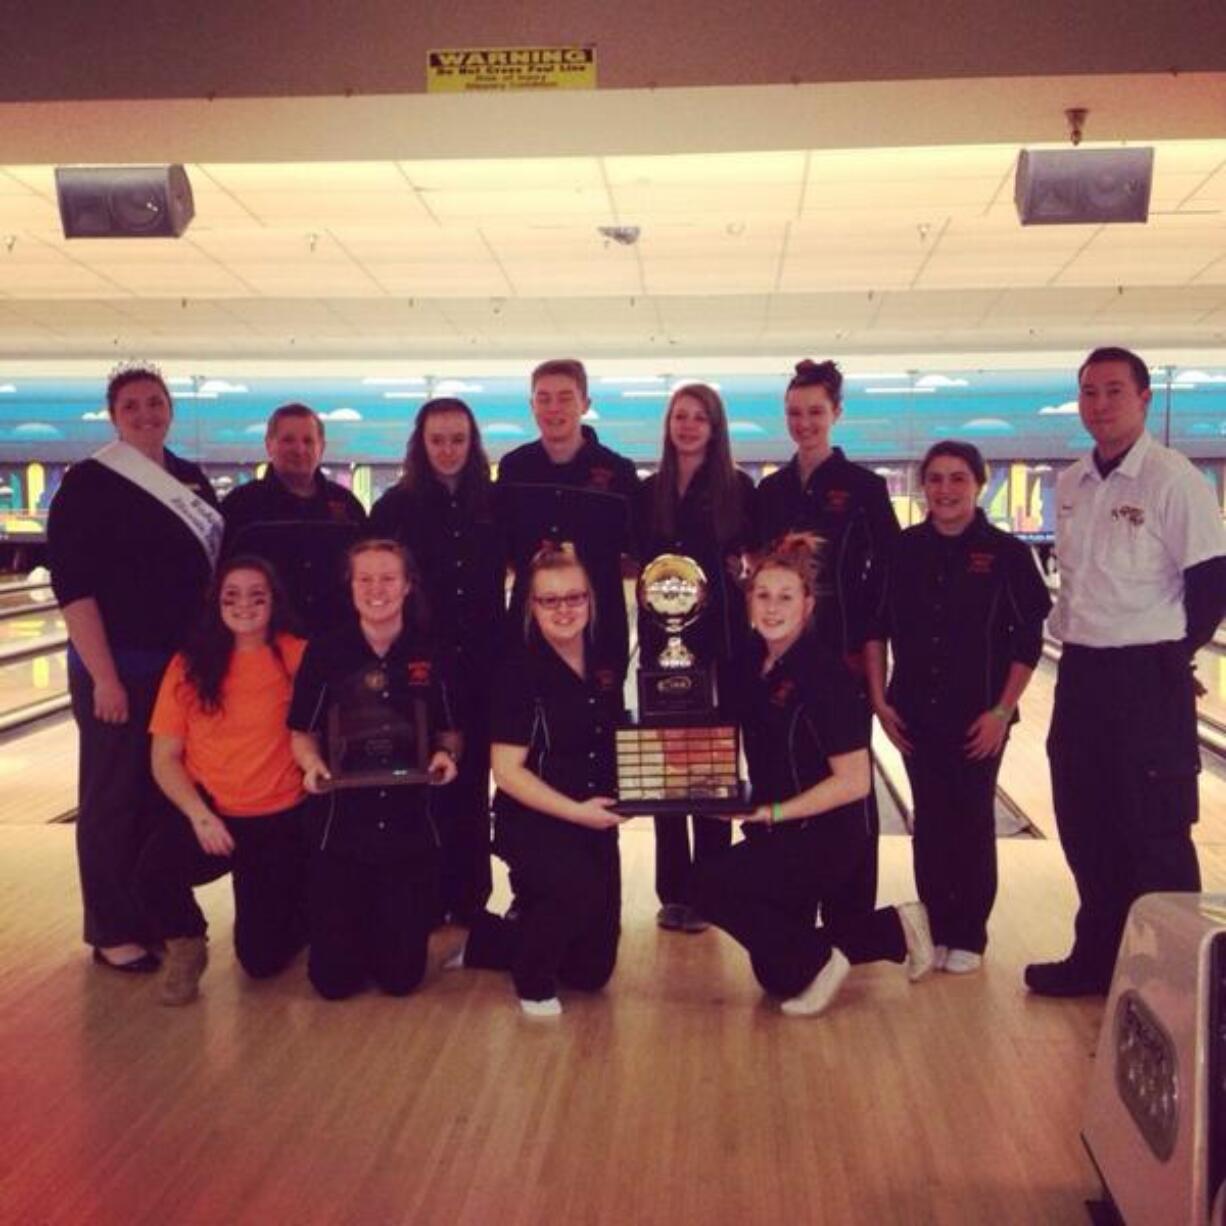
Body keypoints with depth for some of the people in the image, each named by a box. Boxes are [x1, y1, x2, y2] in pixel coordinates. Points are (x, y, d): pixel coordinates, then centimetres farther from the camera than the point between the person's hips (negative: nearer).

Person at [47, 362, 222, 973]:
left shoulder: (193, 483, 10)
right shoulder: (90, 484, -8)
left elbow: (218, 567, 18)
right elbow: (73, 586, -13)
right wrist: (103, 676, -18)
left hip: (187, 668, 6)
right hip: (121, 672, -6)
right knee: (115, 800, 3)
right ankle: (114, 933, 15)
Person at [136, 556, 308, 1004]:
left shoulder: (297, 657, -8)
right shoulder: (190, 664, -3)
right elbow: (165, 758, -4)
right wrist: (200, 816, -15)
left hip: (279, 819, -1)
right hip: (208, 813, 1)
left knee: (261, 958, 0)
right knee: (154, 873, -30)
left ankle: (292, 912, 38)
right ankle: (187, 944, 5)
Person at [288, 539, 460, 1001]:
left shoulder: (430, 653, -1)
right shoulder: (324, 652, -4)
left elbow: (449, 731, 10)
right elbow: (302, 733, 4)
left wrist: (446, 755, -12)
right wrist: (313, 764, -17)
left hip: (411, 825, 1)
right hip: (342, 821, 0)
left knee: (401, 976, 6)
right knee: (334, 979, 3)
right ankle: (353, 924, 36)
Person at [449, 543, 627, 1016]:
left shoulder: (609, 669, 3)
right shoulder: (521, 673, -13)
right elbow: (508, 771, -16)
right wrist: (574, 810, -23)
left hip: (595, 824, 6)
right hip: (531, 822, -6)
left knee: (592, 971, 10)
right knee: (580, 886, -37)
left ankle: (484, 940, 36)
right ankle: (533, 981, -5)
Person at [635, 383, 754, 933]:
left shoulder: (737, 488, 1)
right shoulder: (649, 492, 10)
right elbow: (639, 560, 12)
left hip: (721, 634, -3)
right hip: (661, 633, 3)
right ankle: (672, 890, 16)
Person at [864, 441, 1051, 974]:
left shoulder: (1005, 553, -7)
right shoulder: (903, 550, 0)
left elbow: (1028, 641, -6)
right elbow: (876, 629, 6)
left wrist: (1003, 710, -10)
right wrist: (879, 699, 1)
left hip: (977, 716, -2)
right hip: (915, 714, 2)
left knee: (972, 823, 7)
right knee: (929, 821, 9)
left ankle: (968, 936, 21)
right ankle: (935, 928, 23)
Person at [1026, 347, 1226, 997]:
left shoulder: (1172, 480, -12)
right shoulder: (1069, 485, 8)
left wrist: (1171, 656, -4)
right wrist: (1071, 634, 12)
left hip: (1147, 679, -7)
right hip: (1080, 674, 7)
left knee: (1155, 834, 2)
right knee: (1084, 825, 14)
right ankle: (1098, 954, 29)